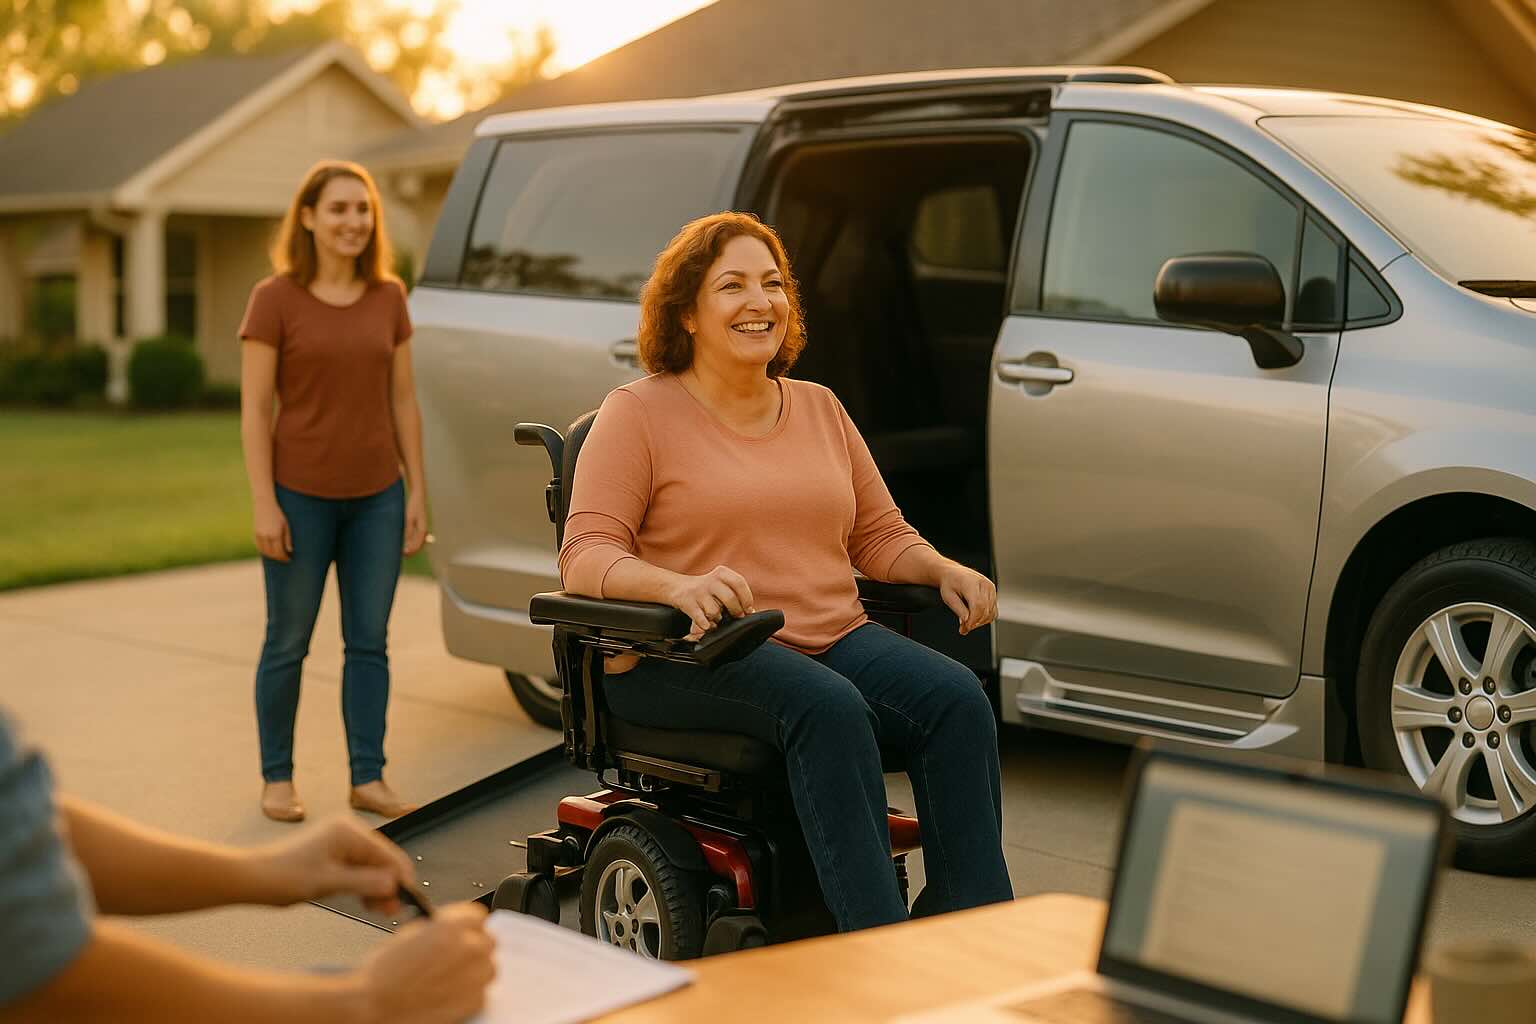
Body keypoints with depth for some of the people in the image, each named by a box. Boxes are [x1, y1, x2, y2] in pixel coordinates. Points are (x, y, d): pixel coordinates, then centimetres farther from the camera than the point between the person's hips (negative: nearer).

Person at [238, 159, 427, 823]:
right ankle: (277, 777, 20)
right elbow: (254, 409, -8)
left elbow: (403, 401, 9)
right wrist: (263, 505, -13)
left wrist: (417, 491, 5)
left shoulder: (389, 298, 6)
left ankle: (368, 779, 17)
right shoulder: (276, 299, -6)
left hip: (377, 496, 4)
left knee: (369, 641, 8)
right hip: (301, 495, -4)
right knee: (288, 642, 7)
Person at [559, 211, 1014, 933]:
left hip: (834, 638, 5)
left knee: (956, 698, -24)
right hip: (679, 661, -5)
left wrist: (946, 571, -1)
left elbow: (880, 535, 21)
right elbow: (585, 558, -8)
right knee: (828, 706, -36)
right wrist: (680, 586, -29)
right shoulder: (637, 413, 2)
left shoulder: (819, 407, 19)